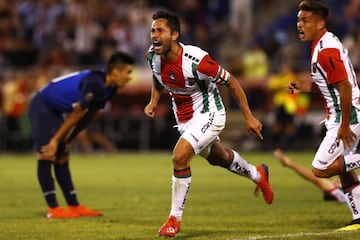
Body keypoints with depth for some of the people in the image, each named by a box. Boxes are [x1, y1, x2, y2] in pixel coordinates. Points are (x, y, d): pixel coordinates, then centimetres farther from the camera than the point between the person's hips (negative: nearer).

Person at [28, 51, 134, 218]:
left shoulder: (109, 88, 2)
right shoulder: (94, 84, -28)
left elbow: (87, 117, 10)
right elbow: (76, 114, -23)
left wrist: (66, 141, 12)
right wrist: (55, 140, -17)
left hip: (55, 111, 10)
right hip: (41, 107, -10)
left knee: (61, 158, 9)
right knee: (47, 155, -11)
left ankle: (74, 206, 11)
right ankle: (53, 209, -11)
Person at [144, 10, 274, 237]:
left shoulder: (196, 60, -33)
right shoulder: (153, 56, -14)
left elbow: (231, 81, -19)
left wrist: (249, 117, -15)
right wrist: (154, 101, -2)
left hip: (208, 114, -7)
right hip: (183, 117, 7)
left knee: (180, 156, -25)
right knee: (217, 157, 27)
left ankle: (175, 218, -10)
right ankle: (258, 174, 57)